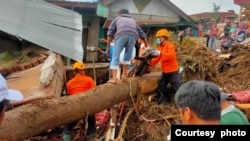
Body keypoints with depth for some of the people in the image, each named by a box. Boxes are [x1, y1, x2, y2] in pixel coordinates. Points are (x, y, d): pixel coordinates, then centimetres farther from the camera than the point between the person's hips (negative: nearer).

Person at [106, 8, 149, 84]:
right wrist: (147, 47, 42)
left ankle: (114, 78, -4)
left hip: (121, 35, -3)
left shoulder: (117, 19, 32)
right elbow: (142, 34, 37)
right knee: (128, 56, 21)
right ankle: (124, 75, 21)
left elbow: (110, 32, 18)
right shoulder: (133, 21, 40)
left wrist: (107, 47, 16)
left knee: (115, 57, 2)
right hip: (132, 36, 3)